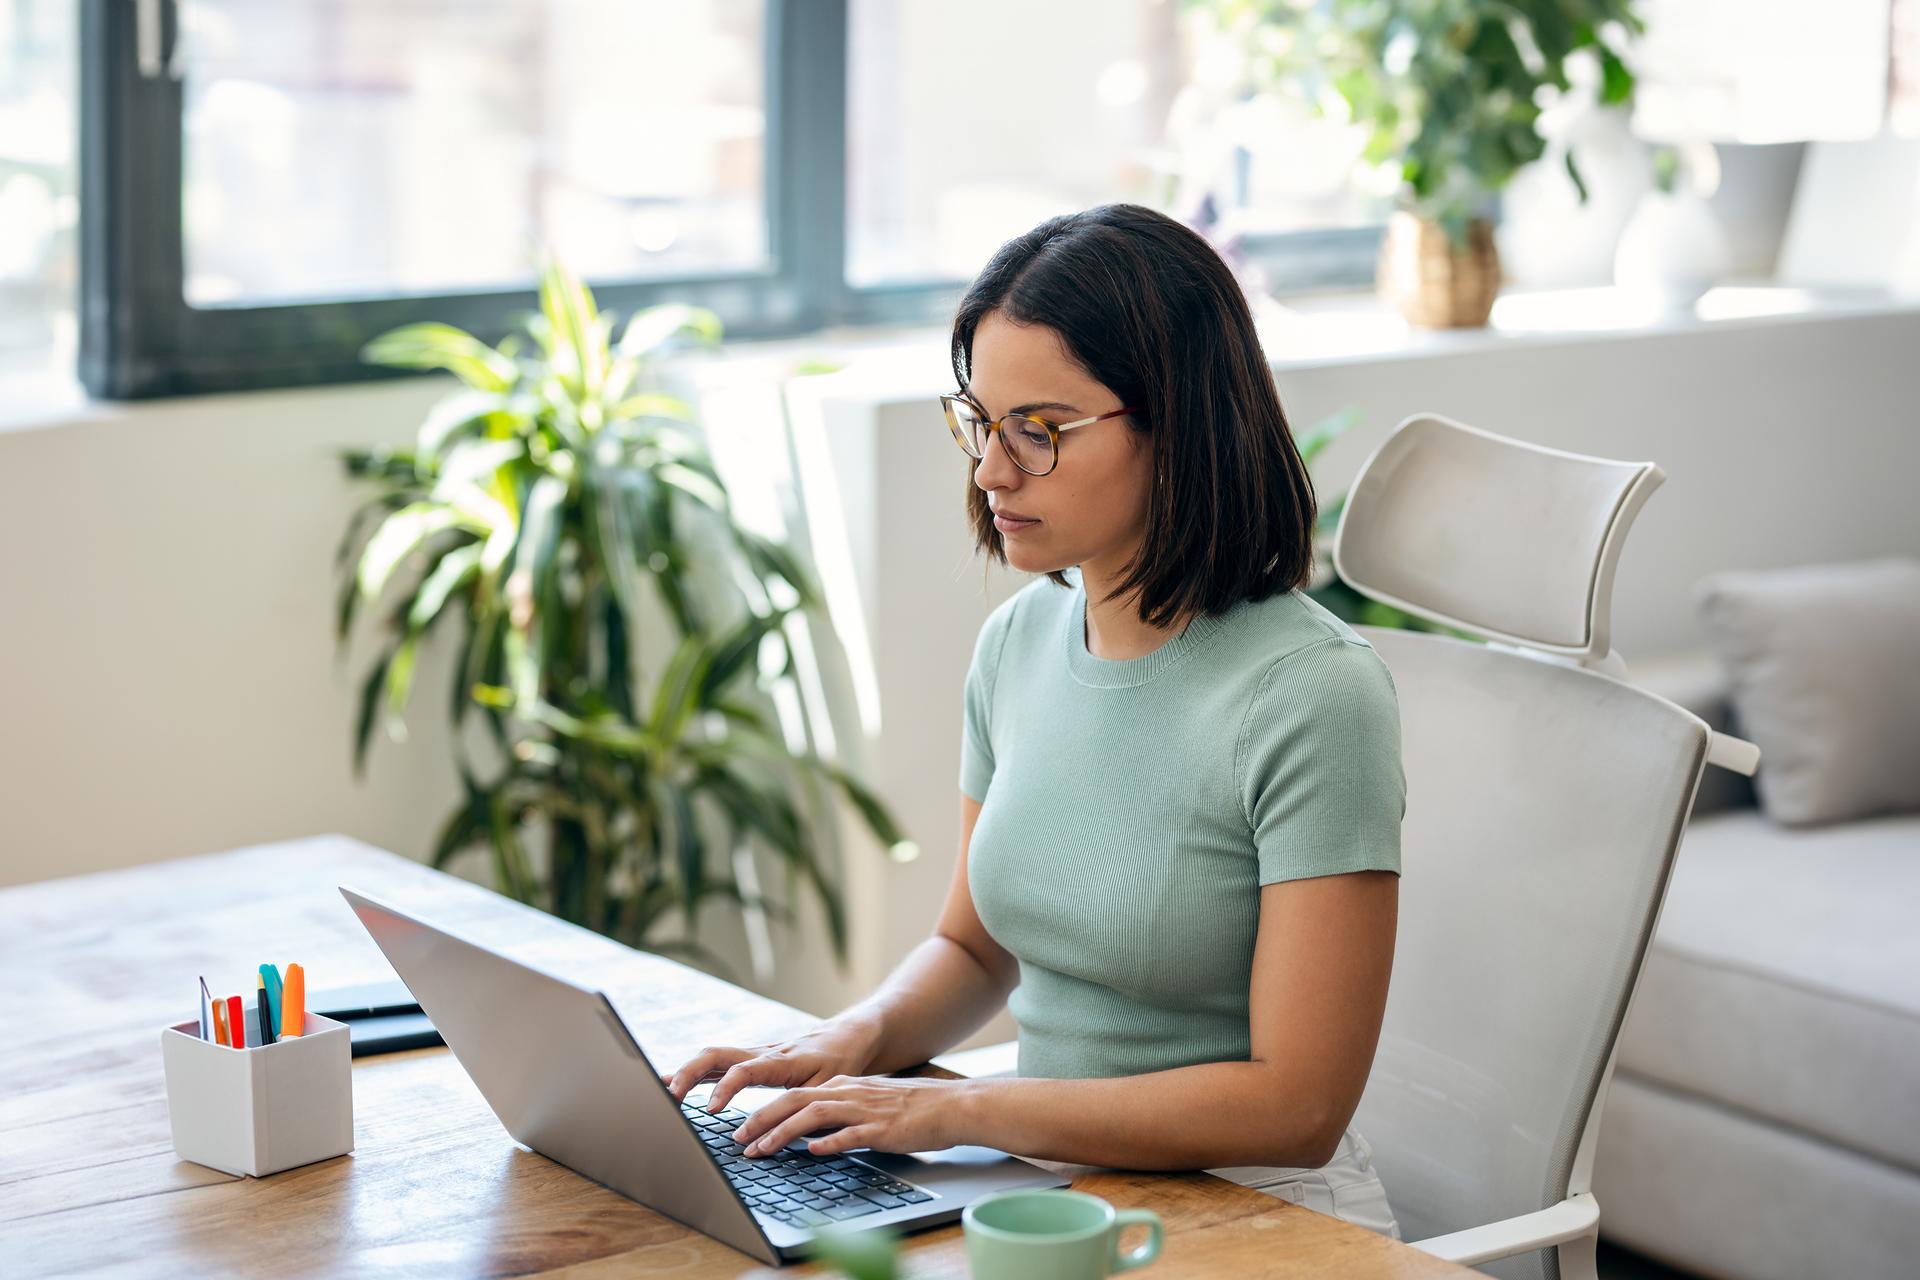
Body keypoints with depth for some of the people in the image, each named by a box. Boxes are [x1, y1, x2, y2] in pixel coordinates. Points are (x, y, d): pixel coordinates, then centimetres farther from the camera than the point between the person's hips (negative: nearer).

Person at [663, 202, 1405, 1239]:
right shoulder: (1019, 642, 5)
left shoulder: (1311, 698, -17)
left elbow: (1296, 1107, -18)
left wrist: (960, 1111, -19)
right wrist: (857, 1039, -3)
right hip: (1053, 1189, 6)